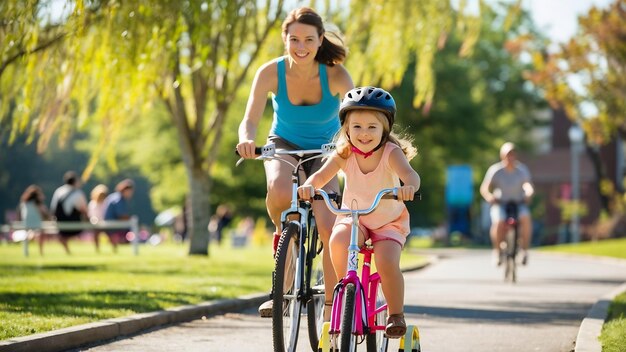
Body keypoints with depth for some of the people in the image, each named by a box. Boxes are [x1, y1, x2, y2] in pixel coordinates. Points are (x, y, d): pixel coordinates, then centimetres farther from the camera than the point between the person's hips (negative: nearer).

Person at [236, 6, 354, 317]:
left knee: (328, 227, -19)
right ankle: (282, 233, -2)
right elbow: (250, 120, -27)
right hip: (284, 145, 0)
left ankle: (332, 302, -2)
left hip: (325, 151, 0)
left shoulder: (336, 76, -24)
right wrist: (247, 140, -50)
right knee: (280, 191, -36)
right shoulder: (271, 73, -21)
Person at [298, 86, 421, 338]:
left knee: (387, 263, -27)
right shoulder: (344, 153, -14)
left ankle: (396, 314, -2)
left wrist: (408, 186, -64)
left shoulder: (391, 152, -22)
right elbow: (322, 174, -25)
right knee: (338, 240, -31)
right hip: (354, 217, 2)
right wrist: (309, 185, -49)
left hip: (389, 221, -2)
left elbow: (410, 174, -39)